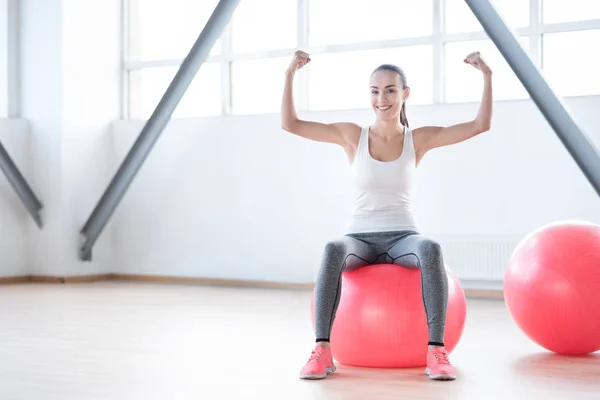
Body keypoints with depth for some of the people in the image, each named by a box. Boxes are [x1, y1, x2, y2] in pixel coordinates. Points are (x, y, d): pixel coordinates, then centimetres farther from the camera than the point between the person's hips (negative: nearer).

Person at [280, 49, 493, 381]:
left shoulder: (419, 139, 3)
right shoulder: (352, 135, 2)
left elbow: (481, 125, -4)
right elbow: (289, 124, -3)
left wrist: (487, 76, -13)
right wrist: (290, 74, -12)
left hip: (402, 239, 0)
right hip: (360, 239, 0)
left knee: (431, 249, -37)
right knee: (333, 250, -37)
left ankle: (436, 351, -37)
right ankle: (322, 351, -37)